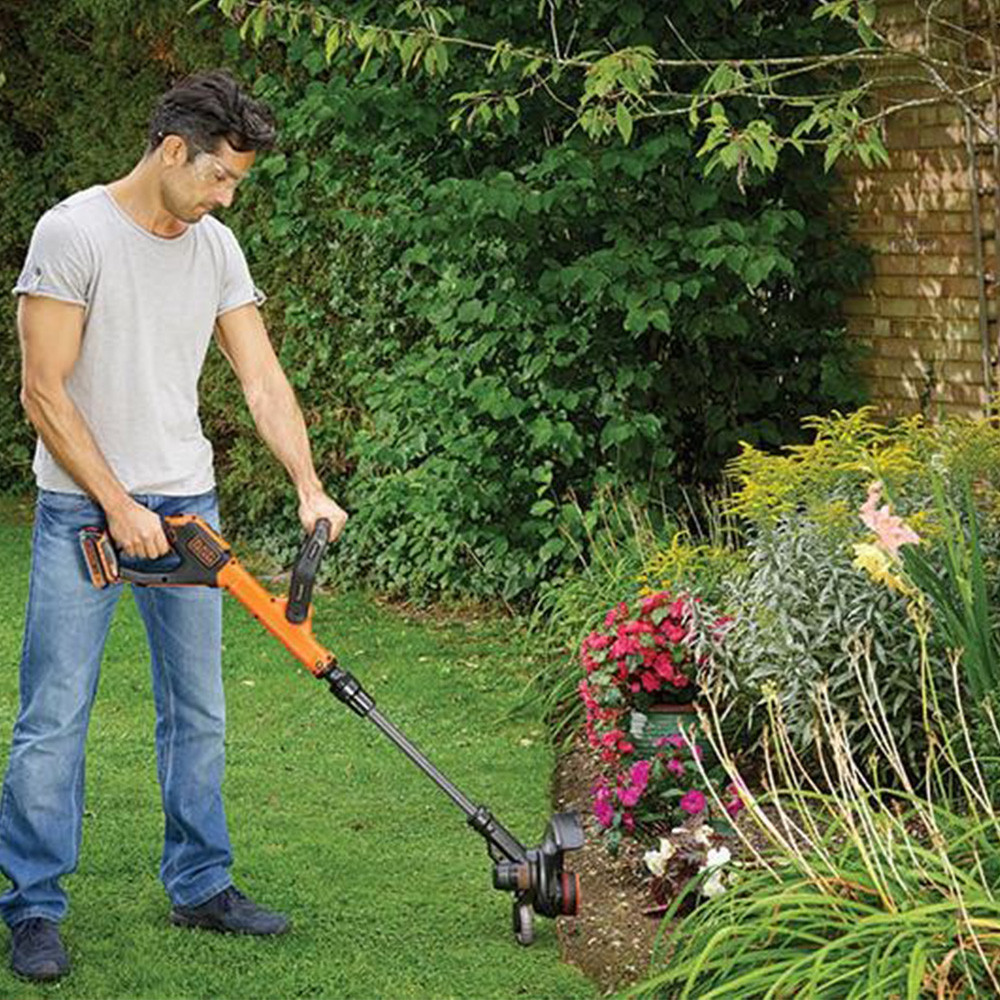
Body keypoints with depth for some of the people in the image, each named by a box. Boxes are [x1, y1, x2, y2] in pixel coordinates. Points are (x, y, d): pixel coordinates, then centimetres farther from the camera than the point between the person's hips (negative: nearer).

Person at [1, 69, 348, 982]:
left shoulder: (215, 248, 7)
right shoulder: (73, 233, -12)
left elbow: (263, 382, 6)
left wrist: (310, 490, -6)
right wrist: (118, 506, -15)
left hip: (186, 504, 6)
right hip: (82, 510, -6)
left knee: (198, 711, 11)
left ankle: (202, 885, 23)